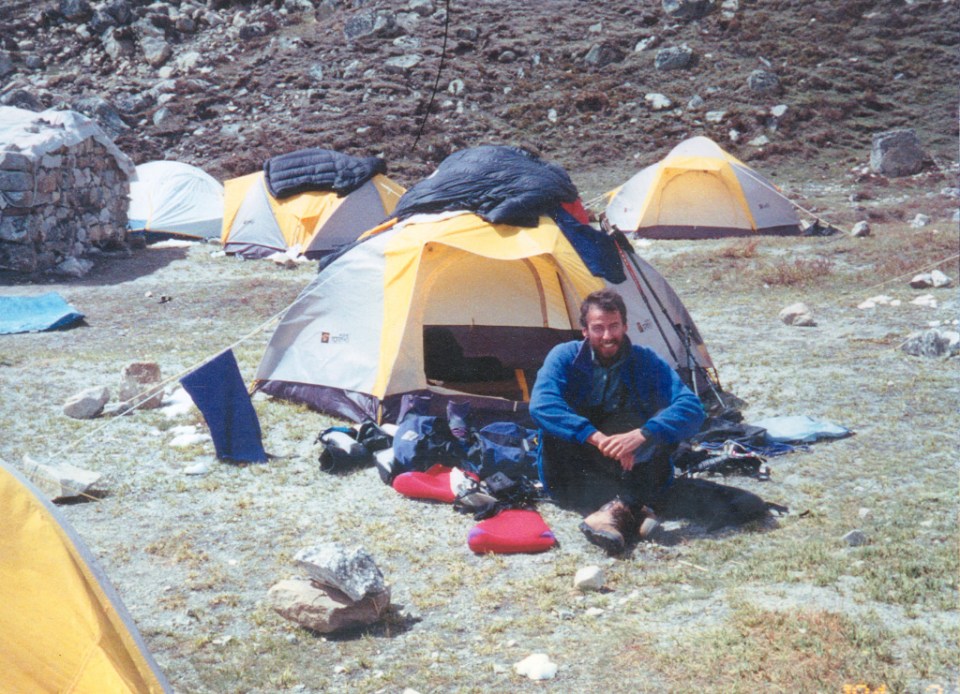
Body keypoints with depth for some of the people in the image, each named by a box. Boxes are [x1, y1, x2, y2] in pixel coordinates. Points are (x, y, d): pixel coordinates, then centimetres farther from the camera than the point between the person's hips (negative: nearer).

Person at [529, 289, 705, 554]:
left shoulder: (646, 362, -3)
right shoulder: (565, 357, -5)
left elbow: (692, 409, -18)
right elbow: (541, 404, -24)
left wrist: (640, 435, -35)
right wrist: (597, 437, -37)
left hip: (631, 469, 0)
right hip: (577, 471, 0)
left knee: (660, 429, -26)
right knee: (554, 430, -30)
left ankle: (620, 510, -45)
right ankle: (635, 509, -40)